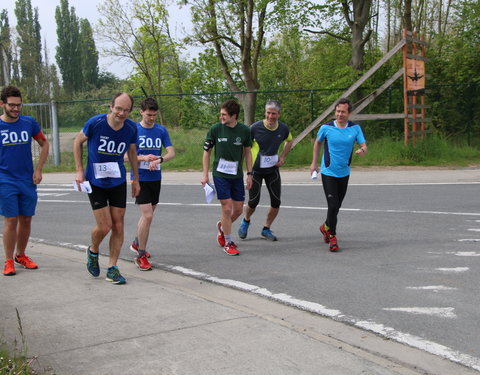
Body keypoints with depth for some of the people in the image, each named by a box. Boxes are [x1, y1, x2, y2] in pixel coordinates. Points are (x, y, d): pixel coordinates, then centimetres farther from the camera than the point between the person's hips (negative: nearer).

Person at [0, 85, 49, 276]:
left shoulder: (29, 123, 2)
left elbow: (44, 144, 14)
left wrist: (38, 170, 6)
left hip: (28, 181, 3)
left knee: (26, 219, 8)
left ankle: (20, 255, 25)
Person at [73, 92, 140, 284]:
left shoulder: (131, 128, -8)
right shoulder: (95, 123, -18)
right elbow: (78, 142, -1)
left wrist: (136, 179, 14)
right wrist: (79, 171, -5)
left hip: (118, 182, 3)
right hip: (95, 182, -3)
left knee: (118, 225, 1)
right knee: (104, 226, -7)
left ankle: (112, 268, 14)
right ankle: (93, 251, 27)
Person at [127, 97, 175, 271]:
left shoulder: (161, 130, 4)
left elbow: (171, 153, -2)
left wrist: (159, 159, -22)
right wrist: (143, 158, -23)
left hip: (156, 178, 5)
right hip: (140, 178, -5)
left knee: (147, 214, 17)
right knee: (147, 215, -13)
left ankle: (136, 243, 41)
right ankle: (141, 256, -1)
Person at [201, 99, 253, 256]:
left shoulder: (245, 130, -4)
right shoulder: (215, 129, -8)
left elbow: (247, 152, 9)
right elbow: (206, 152, 2)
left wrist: (249, 174, 6)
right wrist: (205, 174, -1)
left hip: (237, 175, 3)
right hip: (220, 174, -3)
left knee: (238, 209, 7)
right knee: (227, 208, -6)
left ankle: (221, 226, 38)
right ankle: (228, 243, 10)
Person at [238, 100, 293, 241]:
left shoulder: (283, 128, -6)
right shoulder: (255, 127, -18)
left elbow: (289, 141, 16)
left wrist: (283, 157, 4)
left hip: (273, 169, 3)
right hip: (256, 169, -3)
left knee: (276, 202, 0)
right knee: (253, 202, 0)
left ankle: (266, 229, 21)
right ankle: (246, 221, 33)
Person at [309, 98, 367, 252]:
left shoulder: (355, 128, -3)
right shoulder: (326, 128, -8)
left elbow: (364, 145, -6)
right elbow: (317, 142, 9)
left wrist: (362, 150, -31)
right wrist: (314, 162, 11)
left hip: (344, 173, 3)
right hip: (328, 173, -3)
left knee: (337, 206, 14)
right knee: (333, 205, -12)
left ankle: (326, 227, 41)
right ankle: (332, 236, 6)